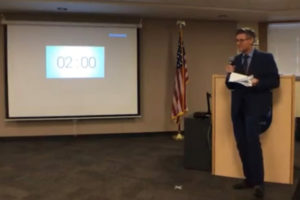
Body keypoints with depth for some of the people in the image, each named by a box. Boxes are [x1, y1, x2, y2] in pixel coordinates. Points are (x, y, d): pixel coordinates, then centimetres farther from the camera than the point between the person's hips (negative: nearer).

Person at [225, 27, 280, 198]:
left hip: (255, 106, -5)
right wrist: (230, 74, -8)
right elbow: (230, 86, 12)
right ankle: (249, 178, 18)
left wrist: (258, 82, -21)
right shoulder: (236, 60, 13)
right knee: (241, 143, 6)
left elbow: (275, 81, -5)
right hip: (238, 106, 6)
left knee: (252, 141, -16)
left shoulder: (266, 58, -1)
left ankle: (258, 182, -7)